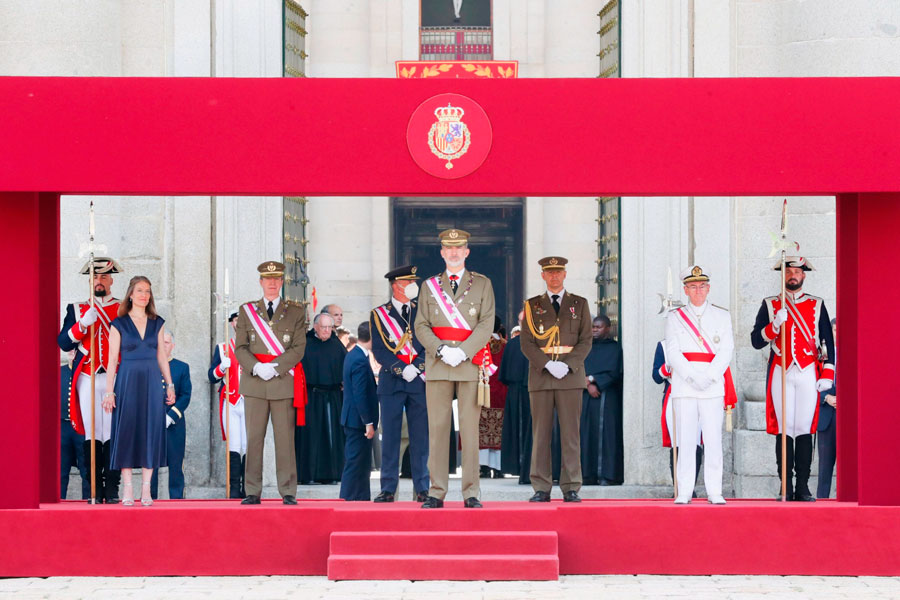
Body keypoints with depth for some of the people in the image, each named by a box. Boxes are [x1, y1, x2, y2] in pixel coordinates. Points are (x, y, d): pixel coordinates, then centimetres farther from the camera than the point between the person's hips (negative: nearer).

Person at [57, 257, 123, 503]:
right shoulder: (77, 310, 15)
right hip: (87, 379, 1)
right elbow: (64, 343, 5)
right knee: (91, 435, -2)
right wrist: (83, 324, -10)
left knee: (113, 434, -6)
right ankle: (95, 490, 1)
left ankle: (112, 489, -4)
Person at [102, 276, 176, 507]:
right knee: (126, 431, -2)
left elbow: (162, 357, 13)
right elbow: (112, 359, -1)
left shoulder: (157, 323, 10)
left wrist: (170, 385, 8)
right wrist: (109, 391, -6)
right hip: (127, 381, -2)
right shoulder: (119, 324, 1)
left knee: (151, 431, 1)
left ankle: (146, 489, 5)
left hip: (152, 383, 3)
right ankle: (127, 488, 3)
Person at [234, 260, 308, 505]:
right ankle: (253, 492, 3)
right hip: (254, 383, 1)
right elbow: (240, 347, 6)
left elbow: (298, 348, 0)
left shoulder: (296, 311, 9)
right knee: (253, 438, 0)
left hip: (284, 382, -1)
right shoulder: (246, 311, 12)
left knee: (285, 439, -2)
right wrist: (256, 368, -11)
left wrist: (274, 368, -12)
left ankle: (288, 492, 2)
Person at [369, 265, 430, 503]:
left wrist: (419, 367, -11)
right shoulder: (379, 314, 6)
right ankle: (388, 489, 4)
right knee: (390, 437, 0)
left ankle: (422, 489, 7)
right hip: (392, 382, -2)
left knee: (420, 437, 2)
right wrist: (402, 370, -13)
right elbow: (379, 350, -1)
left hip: (419, 382, 2)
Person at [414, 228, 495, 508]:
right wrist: (441, 350, -11)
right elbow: (421, 326, 6)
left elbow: (486, 324, -1)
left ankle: (471, 494, 1)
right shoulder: (429, 286, 13)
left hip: (471, 365, -1)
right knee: (437, 429, -1)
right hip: (437, 367, 1)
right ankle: (436, 493, 2)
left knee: (470, 430, -2)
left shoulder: (482, 284, 9)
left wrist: (462, 352, -14)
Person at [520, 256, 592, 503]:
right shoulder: (532, 306, 11)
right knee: (541, 434, -1)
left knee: (571, 434, -2)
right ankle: (541, 489, 2)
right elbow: (527, 343, 4)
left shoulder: (579, 304, 11)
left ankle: (571, 488, 1)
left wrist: (567, 366, -10)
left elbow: (585, 341, 5)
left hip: (571, 376, 0)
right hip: (540, 376, 0)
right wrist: (548, 365, -11)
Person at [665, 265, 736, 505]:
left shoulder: (722, 316, 11)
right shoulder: (674, 317, 10)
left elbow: (726, 350, 2)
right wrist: (692, 377, -13)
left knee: (713, 440, -1)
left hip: (714, 385, 0)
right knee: (685, 440, -2)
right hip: (683, 386, 0)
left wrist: (709, 377, -12)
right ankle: (684, 492, 1)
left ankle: (714, 492, 3)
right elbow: (673, 352, 0)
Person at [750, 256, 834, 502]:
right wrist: (775, 324, -15)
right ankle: (786, 489, 0)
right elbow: (756, 341, 1)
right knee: (784, 430, -3)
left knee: (805, 430, -2)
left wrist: (827, 375, 1)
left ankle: (803, 488, 0)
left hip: (808, 374, 0)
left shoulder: (817, 305, 11)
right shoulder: (770, 305, 9)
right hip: (781, 374, 0)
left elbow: (828, 343, 9)